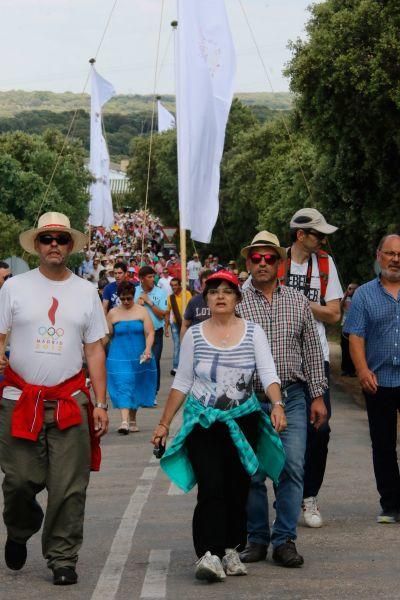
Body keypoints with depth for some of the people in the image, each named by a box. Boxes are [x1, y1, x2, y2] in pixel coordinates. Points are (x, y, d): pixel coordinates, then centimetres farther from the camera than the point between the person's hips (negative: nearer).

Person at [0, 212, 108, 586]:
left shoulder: (86, 292, 9)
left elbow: (94, 351, 10)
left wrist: (100, 404, 5)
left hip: (70, 403, 1)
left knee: (69, 488, -2)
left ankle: (63, 559, 10)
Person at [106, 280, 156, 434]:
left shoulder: (142, 311, 2)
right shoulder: (113, 313, 4)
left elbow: (150, 332, -5)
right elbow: (108, 335, 8)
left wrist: (148, 349, -21)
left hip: (139, 357, 1)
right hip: (119, 357, -1)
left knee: (136, 387, 9)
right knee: (122, 386, -12)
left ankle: (132, 420, 22)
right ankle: (124, 421, -21)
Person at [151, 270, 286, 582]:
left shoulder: (253, 332, 1)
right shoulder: (194, 334, 3)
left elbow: (269, 373, -8)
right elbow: (182, 382, 8)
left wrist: (277, 404, -26)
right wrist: (164, 423, 6)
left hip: (243, 421, 1)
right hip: (203, 421, -1)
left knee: (237, 489, 7)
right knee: (211, 488, -13)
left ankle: (231, 551, 20)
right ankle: (209, 555, -19)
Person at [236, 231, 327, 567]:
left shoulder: (298, 302, 10)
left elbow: (312, 352, 12)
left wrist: (318, 396, 8)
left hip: (292, 398, 1)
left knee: (292, 467, -5)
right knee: (251, 472, 3)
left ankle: (285, 540, 3)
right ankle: (257, 539, 16)